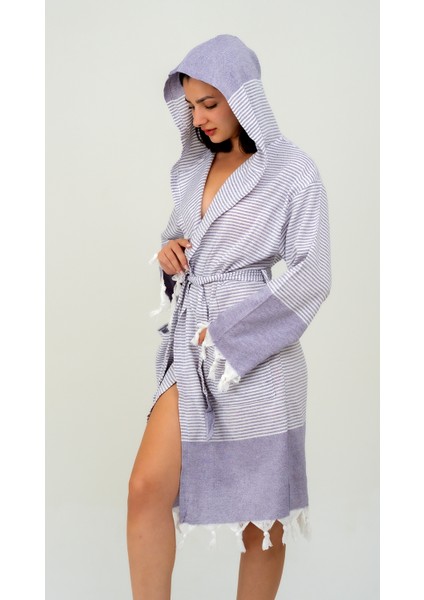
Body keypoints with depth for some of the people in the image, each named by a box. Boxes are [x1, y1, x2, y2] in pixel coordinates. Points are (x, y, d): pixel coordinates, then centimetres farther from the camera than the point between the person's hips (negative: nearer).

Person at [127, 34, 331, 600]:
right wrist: (169, 250, 1)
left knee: (259, 511, 5)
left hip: (257, 353, -5)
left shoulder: (292, 171, -5)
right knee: (148, 488, -6)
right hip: (190, 347, 5)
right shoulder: (193, 168, 13)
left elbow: (312, 278, -10)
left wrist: (228, 332, -12)